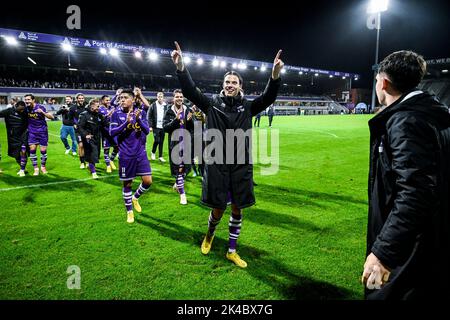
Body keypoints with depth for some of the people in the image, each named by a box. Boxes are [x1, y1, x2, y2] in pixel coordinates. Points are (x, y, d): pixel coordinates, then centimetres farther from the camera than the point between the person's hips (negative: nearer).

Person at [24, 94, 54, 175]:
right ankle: (36, 168, 8)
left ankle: (43, 167, 22)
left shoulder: (40, 107, -14)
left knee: (43, 150, 1)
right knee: (32, 150, -5)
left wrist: (42, 112, -32)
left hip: (42, 131, -3)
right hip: (32, 131, 3)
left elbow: (51, 117, -18)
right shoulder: (26, 108, -3)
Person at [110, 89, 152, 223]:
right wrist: (126, 122, -23)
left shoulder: (141, 112, 1)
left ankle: (135, 198, 30)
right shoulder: (116, 114, -4)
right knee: (127, 184, 7)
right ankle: (129, 211, 26)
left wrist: (138, 119, -21)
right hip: (126, 155, -2)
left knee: (147, 181, -1)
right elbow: (112, 132, -11)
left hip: (141, 153, 2)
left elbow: (147, 130, -4)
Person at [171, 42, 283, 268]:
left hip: (241, 165, 2)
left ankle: (232, 251, 27)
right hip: (216, 164, -2)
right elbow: (190, 91, -9)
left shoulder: (247, 106, 6)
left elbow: (268, 97, -9)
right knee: (218, 208, 5)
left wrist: (275, 75, -27)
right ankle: (209, 234, 41)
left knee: (237, 209, 8)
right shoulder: (212, 103, 3)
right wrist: (180, 68, -25)